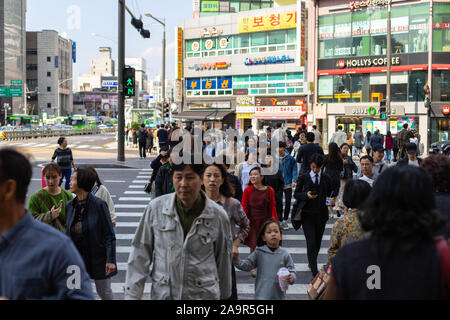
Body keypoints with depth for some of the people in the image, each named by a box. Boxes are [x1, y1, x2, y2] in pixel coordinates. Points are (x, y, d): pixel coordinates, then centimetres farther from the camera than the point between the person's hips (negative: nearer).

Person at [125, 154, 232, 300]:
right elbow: (140, 254, 0)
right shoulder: (156, 208, -5)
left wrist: (224, 296, 14)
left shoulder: (218, 216, -6)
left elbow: (223, 261, 5)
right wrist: (132, 295, -4)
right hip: (162, 294, 1)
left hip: (204, 295, -1)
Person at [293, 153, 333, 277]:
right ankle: (315, 271, -8)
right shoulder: (304, 177, -2)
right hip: (307, 215, -3)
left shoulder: (326, 178, 4)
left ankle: (312, 262, 37)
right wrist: (306, 195, -17)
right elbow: (296, 194, -1)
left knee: (318, 242, 13)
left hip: (321, 214, 3)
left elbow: (330, 193, 17)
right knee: (311, 242, -10)